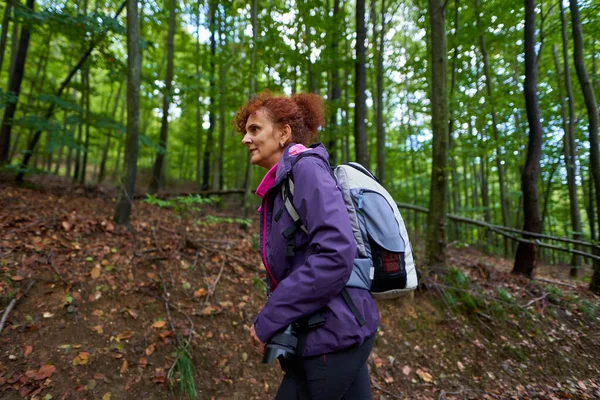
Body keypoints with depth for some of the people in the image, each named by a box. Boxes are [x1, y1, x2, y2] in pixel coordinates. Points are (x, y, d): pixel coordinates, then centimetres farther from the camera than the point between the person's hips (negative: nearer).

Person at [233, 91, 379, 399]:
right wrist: (282, 334, 7)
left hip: (334, 334, -8)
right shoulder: (277, 188, 12)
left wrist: (268, 321, -18)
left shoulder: (307, 167, -13)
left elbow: (335, 255, -26)